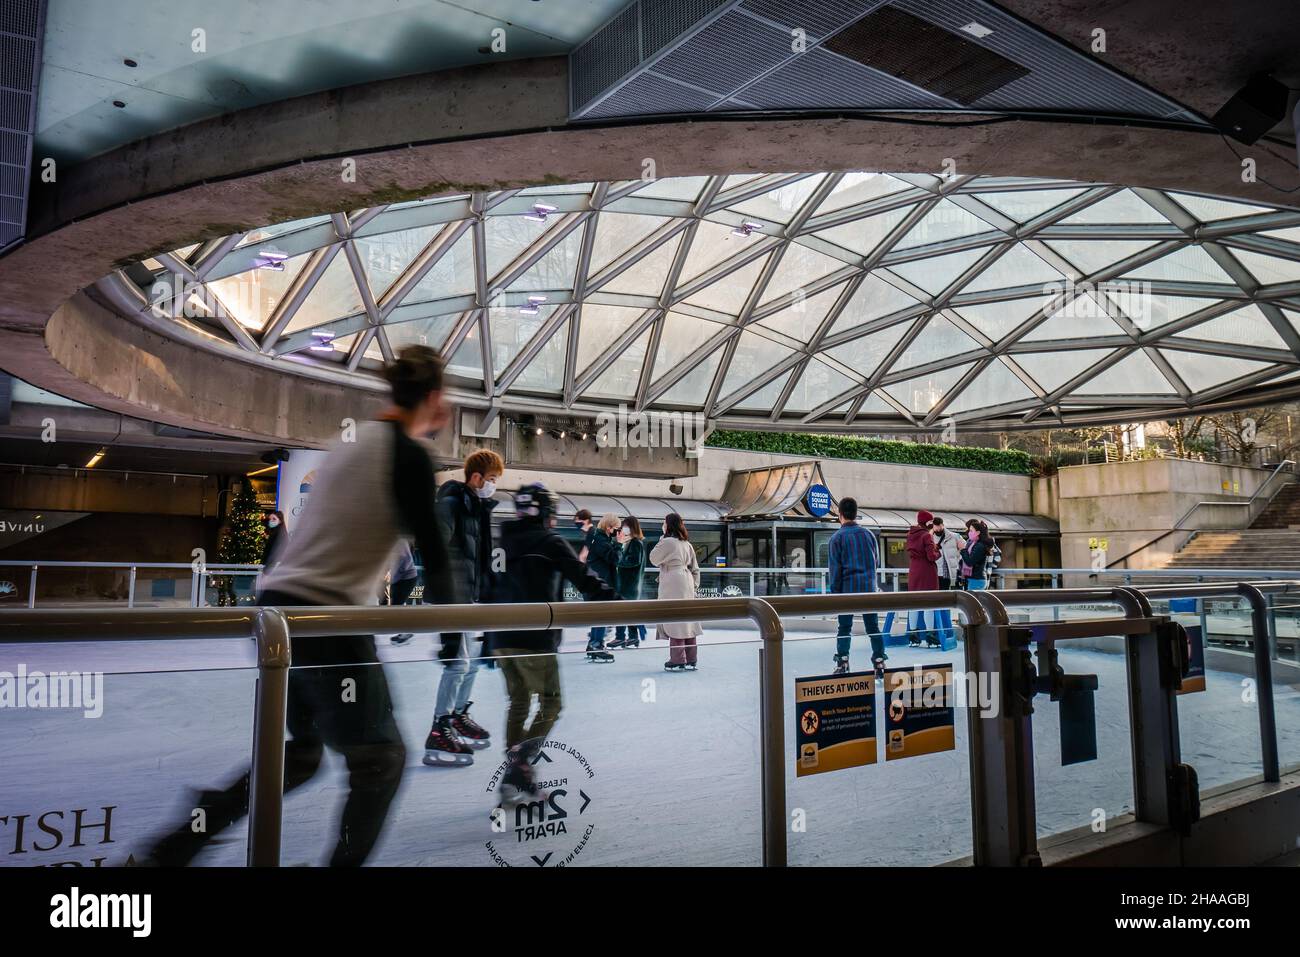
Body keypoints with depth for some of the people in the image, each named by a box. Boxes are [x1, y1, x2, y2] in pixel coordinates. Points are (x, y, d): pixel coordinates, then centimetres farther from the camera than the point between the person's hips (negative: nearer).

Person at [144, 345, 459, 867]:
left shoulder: (355, 439, 13)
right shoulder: (409, 455, -11)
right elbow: (431, 551, -9)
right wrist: (449, 611, 4)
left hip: (278, 604, 9)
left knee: (302, 751, 23)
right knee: (380, 758, 10)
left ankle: (175, 845, 24)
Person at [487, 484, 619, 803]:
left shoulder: (505, 542, 15)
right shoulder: (550, 541, -4)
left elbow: (489, 589, 19)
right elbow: (584, 579, -8)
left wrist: (489, 639, 26)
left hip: (500, 637, 7)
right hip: (535, 639, -7)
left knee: (518, 702, 16)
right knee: (551, 703, 5)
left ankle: (514, 777, 16)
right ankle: (519, 764, -8)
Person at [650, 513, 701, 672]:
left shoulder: (667, 542, -11)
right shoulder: (687, 544, 14)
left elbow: (654, 558, -2)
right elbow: (695, 567, 15)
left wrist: (659, 542, 5)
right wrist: (694, 584, 19)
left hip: (672, 587, -8)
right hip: (686, 585, 8)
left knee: (675, 622, -5)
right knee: (687, 621, 10)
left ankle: (677, 661, -4)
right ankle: (691, 660, 14)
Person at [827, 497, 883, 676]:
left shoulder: (837, 537, -5)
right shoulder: (868, 534, 6)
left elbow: (835, 568, -7)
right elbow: (877, 562, 14)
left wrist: (834, 592, -2)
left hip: (848, 588, -3)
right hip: (869, 588, 3)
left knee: (844, 627, 5)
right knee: (873, 626, 9)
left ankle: (842, 662, 2)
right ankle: (879, 660, 9)